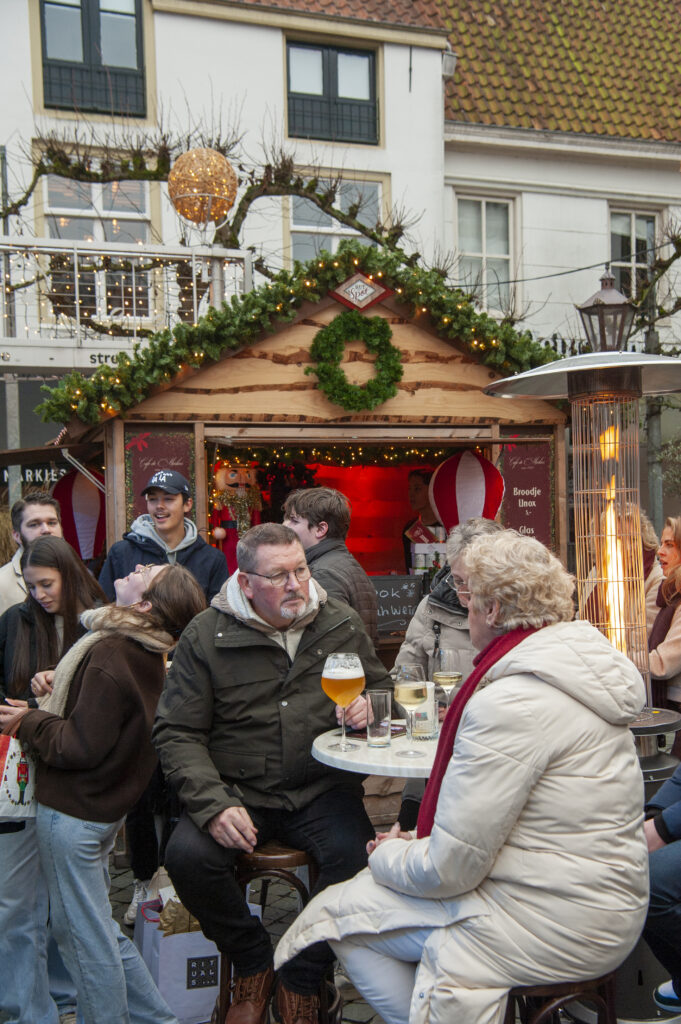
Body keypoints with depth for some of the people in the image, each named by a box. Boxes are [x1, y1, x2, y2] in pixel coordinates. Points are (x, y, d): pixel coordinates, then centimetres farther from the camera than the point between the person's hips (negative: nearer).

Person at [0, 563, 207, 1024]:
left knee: (87, 936, 7)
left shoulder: (109, 655, -24)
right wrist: (61, 687, 5)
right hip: (102, 806, 9)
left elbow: (80, 746, -23)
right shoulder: (145, 653, 4)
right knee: (96, 928, 22)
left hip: (71, 811, -9)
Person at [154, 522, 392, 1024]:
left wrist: (369, 705, -7)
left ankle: (302, 983, -1)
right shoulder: (206, 635, -2)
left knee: (355, 854, -29)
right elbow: (177, 733, -4)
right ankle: (254, 964, 4)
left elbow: (382, 687, 20)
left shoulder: (342, 624, 5)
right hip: (239, 791, 0)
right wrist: (213, 804, -19)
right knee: (187, 855, -27)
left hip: (322, 790, 1)